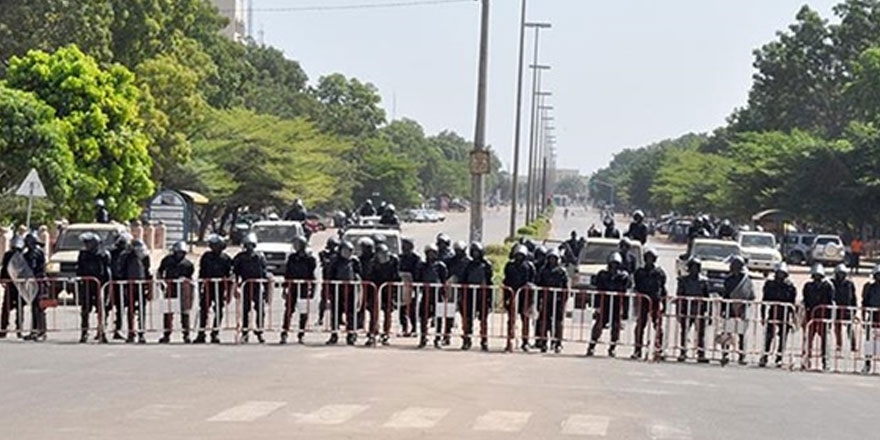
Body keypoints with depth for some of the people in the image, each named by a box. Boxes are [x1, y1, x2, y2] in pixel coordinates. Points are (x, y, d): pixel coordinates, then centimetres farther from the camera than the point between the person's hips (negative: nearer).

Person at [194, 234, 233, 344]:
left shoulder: (226, 258, 4)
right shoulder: (206, 257, 7)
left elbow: (229, 275, 6)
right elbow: (201, 273, 11)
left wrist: (228, 291, 3)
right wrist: (201, 286, 6)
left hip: (221, 286, 0)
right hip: (208, 286, 0)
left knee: (219, 310, 2)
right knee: (204, 309, -4)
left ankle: (215, 334, 12)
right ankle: (201, 334, 1)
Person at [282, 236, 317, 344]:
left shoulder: (310, 259, 0)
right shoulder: (292, 257, 11)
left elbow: (312, 275, 0)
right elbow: (287, 273, 14)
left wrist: (312, 289, -5)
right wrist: (285, 287, 10)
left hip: (305, 286, -2)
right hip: (292, 286, 2)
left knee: (303, 312, 3)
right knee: (289, 310, -4)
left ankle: (301, 335, 12)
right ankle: (284, 334, -4)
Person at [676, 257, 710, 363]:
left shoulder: (703, 281, 8)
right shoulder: (683, 280, 6)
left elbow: (706, 297, 11)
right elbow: (679, 296, 6)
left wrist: (707, 311, 5)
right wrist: (678, 312, 1)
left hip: (699, 311, 0)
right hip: (686, 310, 0)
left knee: (701, 333, -3)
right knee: (684, 332, 2)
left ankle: (701, 354, 0)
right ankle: (683, 353, 9)